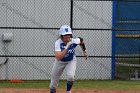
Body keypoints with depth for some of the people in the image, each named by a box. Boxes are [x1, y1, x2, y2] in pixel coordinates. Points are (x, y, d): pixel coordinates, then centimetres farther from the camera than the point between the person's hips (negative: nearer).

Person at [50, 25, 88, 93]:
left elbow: (81, 40, -1)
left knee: (70, 76, -25)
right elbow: (58, 58, -44)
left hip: (71, 61, 0)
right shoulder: (58, 43, -32)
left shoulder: (74, 41, -27)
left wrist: (84, 51, 7)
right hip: (60, 62, 0)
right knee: (54, 80, 6)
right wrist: (67, 47, -49)